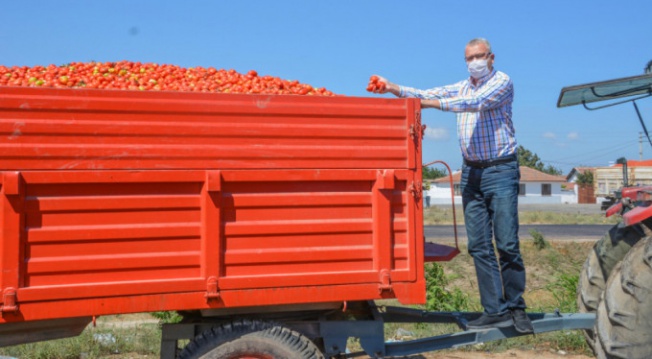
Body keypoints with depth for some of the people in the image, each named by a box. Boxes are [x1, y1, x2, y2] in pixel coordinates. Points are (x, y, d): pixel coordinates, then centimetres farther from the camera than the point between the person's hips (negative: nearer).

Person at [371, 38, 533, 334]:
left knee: (507, 244, -5)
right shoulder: (462, 87, 15)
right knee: (479, 246, 2)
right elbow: (427, 95, 4)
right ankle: (495, 311, 7)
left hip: (501, 170, -5)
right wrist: (394, 89, -11)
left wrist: (431, 103, -26)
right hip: (471, 172, 5)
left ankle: (516, 308, 9)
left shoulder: (502, 82, -2)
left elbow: (475, 103, -19)